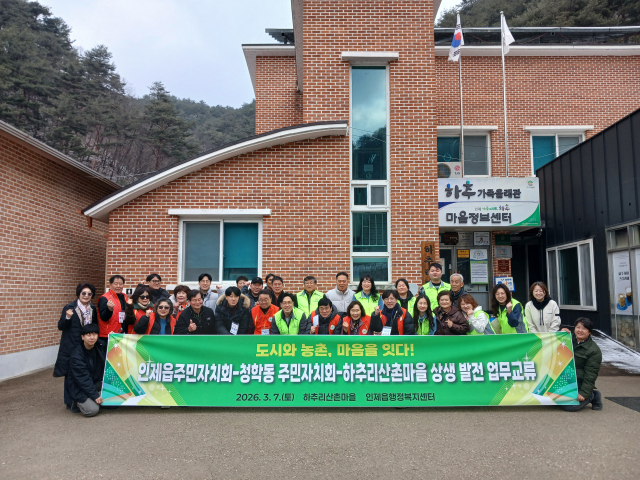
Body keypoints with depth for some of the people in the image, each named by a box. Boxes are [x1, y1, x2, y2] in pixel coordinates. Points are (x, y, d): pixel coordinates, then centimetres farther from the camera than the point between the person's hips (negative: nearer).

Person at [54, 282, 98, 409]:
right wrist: (67, 318, -24)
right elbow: (60, 327, -8)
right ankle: (71, 402, 15)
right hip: (71, 347, -4)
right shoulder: (69, 308, -8)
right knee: (71, 374, 2)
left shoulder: (93, 309, 8)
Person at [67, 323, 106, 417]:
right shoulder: (76, 356, -21)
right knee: (92, 410, -24)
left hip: (98, 382, 6)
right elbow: (83, 379, -21)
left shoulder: (101, 345, -5)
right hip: (81, 387, -6)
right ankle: (78, 402, 7)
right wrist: (95, 395, -22)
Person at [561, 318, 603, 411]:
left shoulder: (594, 350, -10)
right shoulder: (569, 339, 9)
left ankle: (592, 396, 7)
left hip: (578, 384, -6)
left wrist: (583, 393, -18)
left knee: (569, 406, -20)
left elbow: (590, 375, -13)